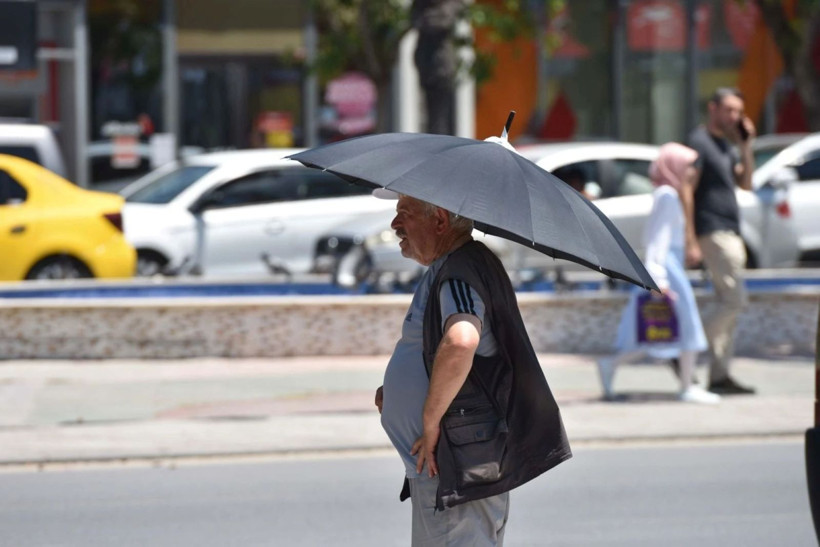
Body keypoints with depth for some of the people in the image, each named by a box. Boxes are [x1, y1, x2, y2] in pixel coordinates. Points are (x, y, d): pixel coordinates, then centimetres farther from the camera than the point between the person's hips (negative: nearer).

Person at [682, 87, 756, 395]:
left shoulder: (726, 145, 19)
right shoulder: (699, 142, -9)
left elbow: (745, 183, 14)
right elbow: (686, 191, -15)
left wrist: (745, 147, 4)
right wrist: (691, 241, -21)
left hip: (729, 233, 9)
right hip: (712, 231, -9)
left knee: (730, 306, 7)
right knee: (735, 300, -15)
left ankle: (719, 376, 7)